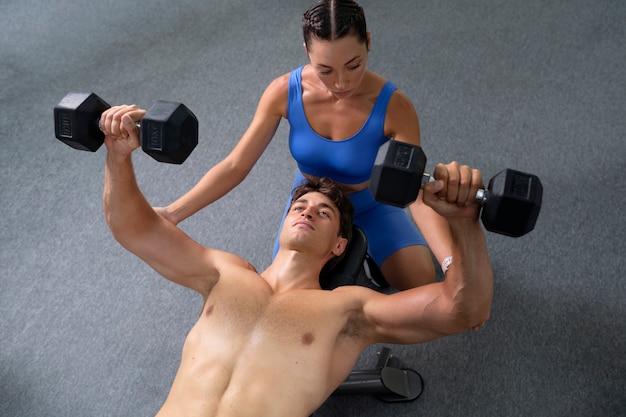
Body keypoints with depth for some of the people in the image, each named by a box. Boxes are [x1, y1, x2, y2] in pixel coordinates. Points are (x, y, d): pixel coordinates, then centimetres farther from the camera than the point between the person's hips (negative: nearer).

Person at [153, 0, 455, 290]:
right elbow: (235, 166, -19)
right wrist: (173, 212, -28)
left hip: (369, 206, -1)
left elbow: (419, 198, -30)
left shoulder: (394, 108, -32)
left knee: (422, 281, -17)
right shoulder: (284, 92, -26)